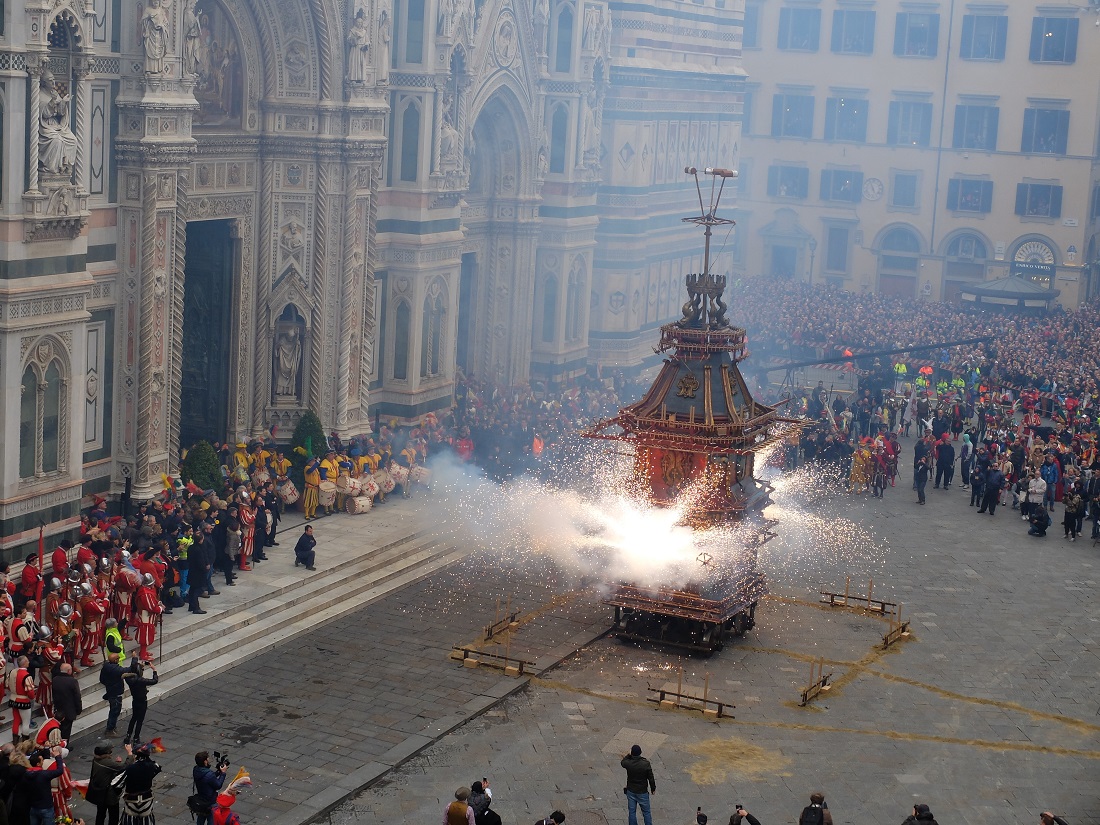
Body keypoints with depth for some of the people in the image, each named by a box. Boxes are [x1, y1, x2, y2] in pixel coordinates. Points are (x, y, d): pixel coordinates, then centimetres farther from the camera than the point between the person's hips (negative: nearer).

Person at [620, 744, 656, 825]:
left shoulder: (628, 763, -17)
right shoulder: (646, 764, -20)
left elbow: (622, 762, 10)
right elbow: (651, 778, -10)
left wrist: (628, 755, 11)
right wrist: (653, 788, 5)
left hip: (631, 791, 1)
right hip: (643, 792, -1)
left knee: (631, 812, 14)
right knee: (646, 812, 13)